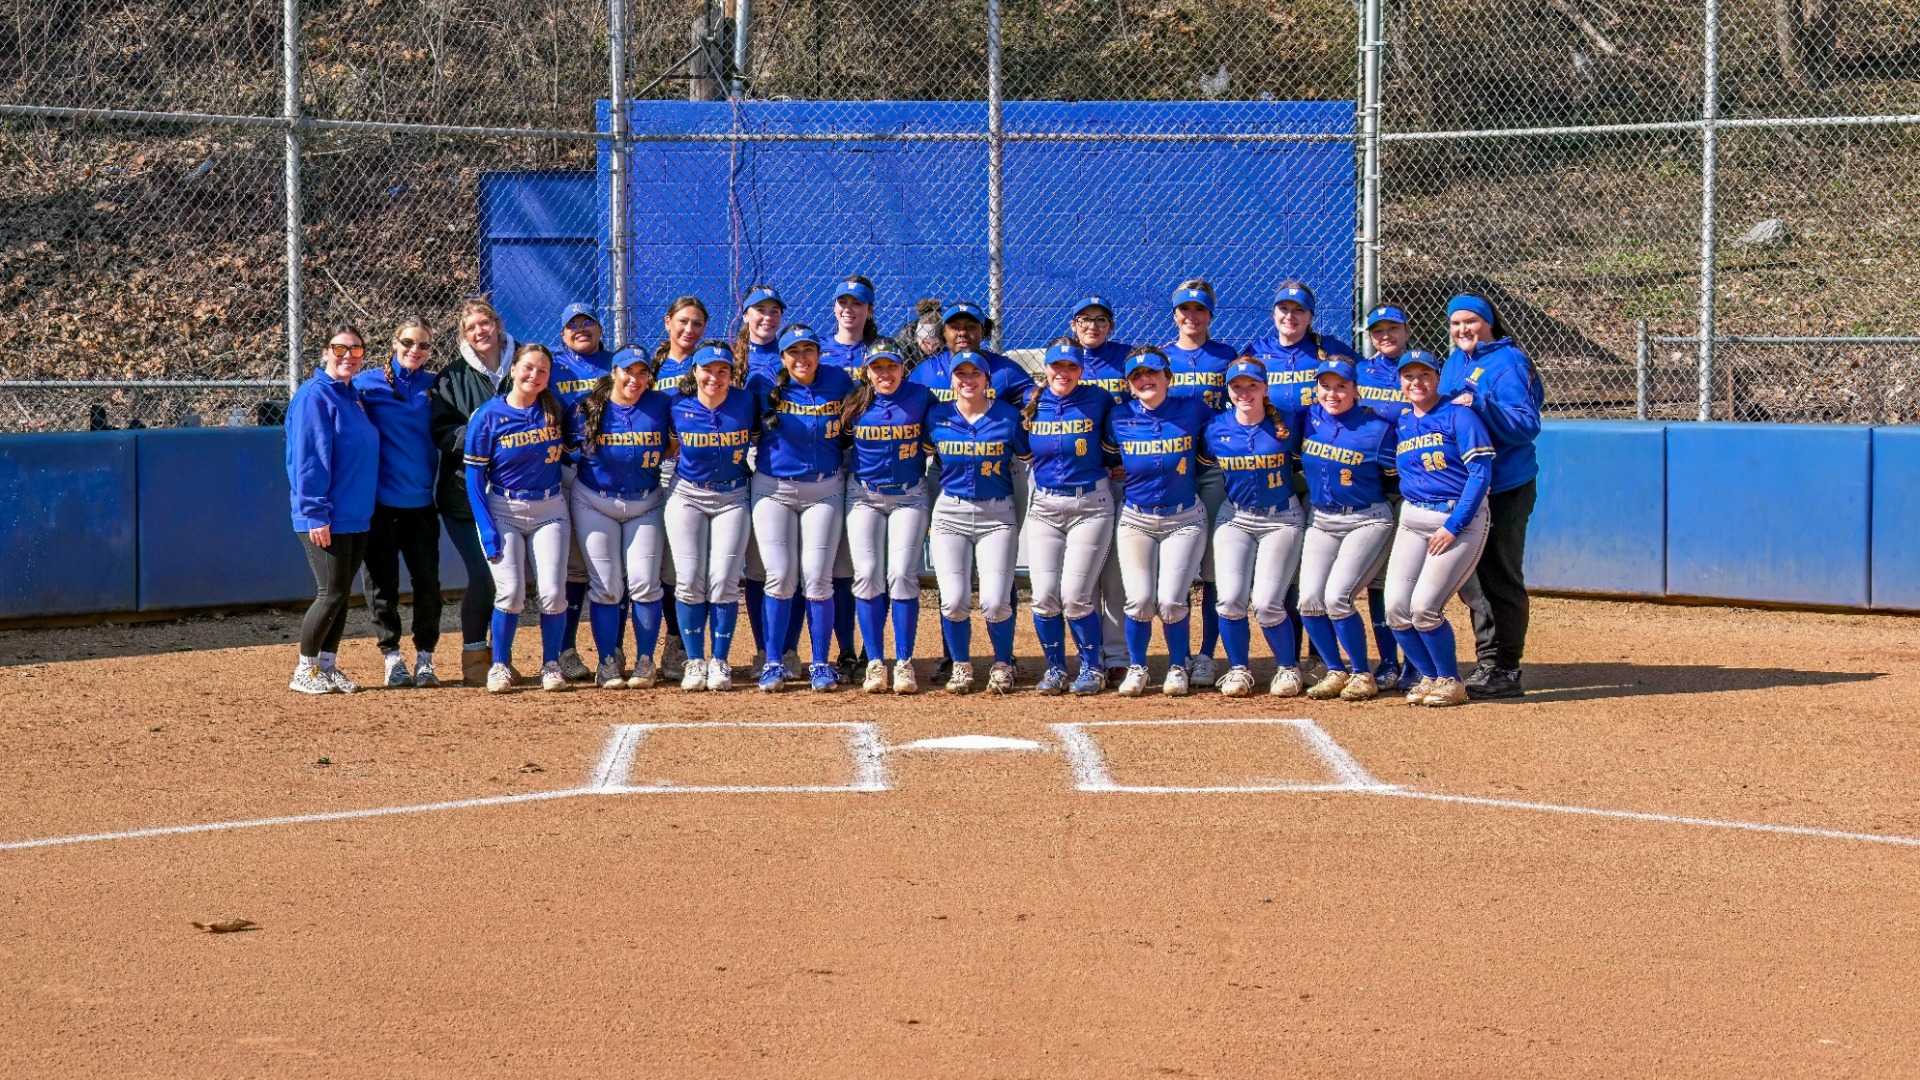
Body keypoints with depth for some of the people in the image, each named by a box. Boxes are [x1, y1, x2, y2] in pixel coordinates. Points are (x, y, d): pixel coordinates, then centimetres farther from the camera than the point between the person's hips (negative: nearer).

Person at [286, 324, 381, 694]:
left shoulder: (353, 397, 14)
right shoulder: (314, 396, -12)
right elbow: (307, 459, -18)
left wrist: (367, 508, 16)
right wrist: (316, 514, -22)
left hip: (356, 518, 8)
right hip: (326, 521, -8)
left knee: (342, 595, 10)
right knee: (332, 593, -7)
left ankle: (328, 667, 18)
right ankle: (304, 672, 4)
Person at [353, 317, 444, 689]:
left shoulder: (435, 387, 8)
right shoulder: (368, 383, -1)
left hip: (421, 502, 2)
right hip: (380, 500, -2)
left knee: (428, 581, 1)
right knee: (382, 581, 2)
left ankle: (425, 658, 11)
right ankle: (392, 658, 10)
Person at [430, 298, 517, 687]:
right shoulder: (451, 379, 4)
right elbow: (442, 434, -4)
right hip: (466, 495, -2)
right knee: (483, 575, -9)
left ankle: (500, 657, 17)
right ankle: (473, 657, 4)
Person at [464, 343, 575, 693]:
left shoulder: (556, 411, 2)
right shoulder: (488, 416, -7)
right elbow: (474, 477, -6)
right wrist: (487, 530, -13)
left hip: (550, 510, 2)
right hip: (503, 511, -2)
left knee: (553, 593, -8)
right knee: (510, 592, -13)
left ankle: (551, 665, 8)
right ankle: (500, 665, 4)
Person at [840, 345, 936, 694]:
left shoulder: (921, 397, -6)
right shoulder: (856, 403, -3)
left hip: (909, 497, -1)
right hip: (864, 496, 1)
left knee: (902, 575, -10)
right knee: (867, 575, -8)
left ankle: (904, 663, -4)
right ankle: (875, 663, -2)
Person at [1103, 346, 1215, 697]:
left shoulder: (1193, 411, -6)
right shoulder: (1119, 418, -3)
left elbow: (1210, 457, 9)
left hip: (1184, 520, -1)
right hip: (1135, 520, 1)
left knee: (1171, 602, -10)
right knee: (1140, 600, -10)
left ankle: (1178, 668, 11)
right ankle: (1136, 668, 11)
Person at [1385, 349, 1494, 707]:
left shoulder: (1458, 415, -6)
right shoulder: (1399, 423, 12)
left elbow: (1481, 472, -11)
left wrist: (1454, 526, -16)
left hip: (1462, 519, -6)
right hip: (1412, 520, 6)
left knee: (1424, 606, -17)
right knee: (1396, 608, -7)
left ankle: (1451, 682, 2)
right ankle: (1429, 677, 12)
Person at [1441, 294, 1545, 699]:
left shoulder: (1508, 363, -12)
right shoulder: (1454, 363, 14)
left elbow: (1527, 425, -20)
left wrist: (1479, 406, -29)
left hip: (1505, 491, -9)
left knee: (1500, 579, -4)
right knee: (1471, 578, 14)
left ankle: (1506, 670, 1)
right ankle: (1488, 663, 23)